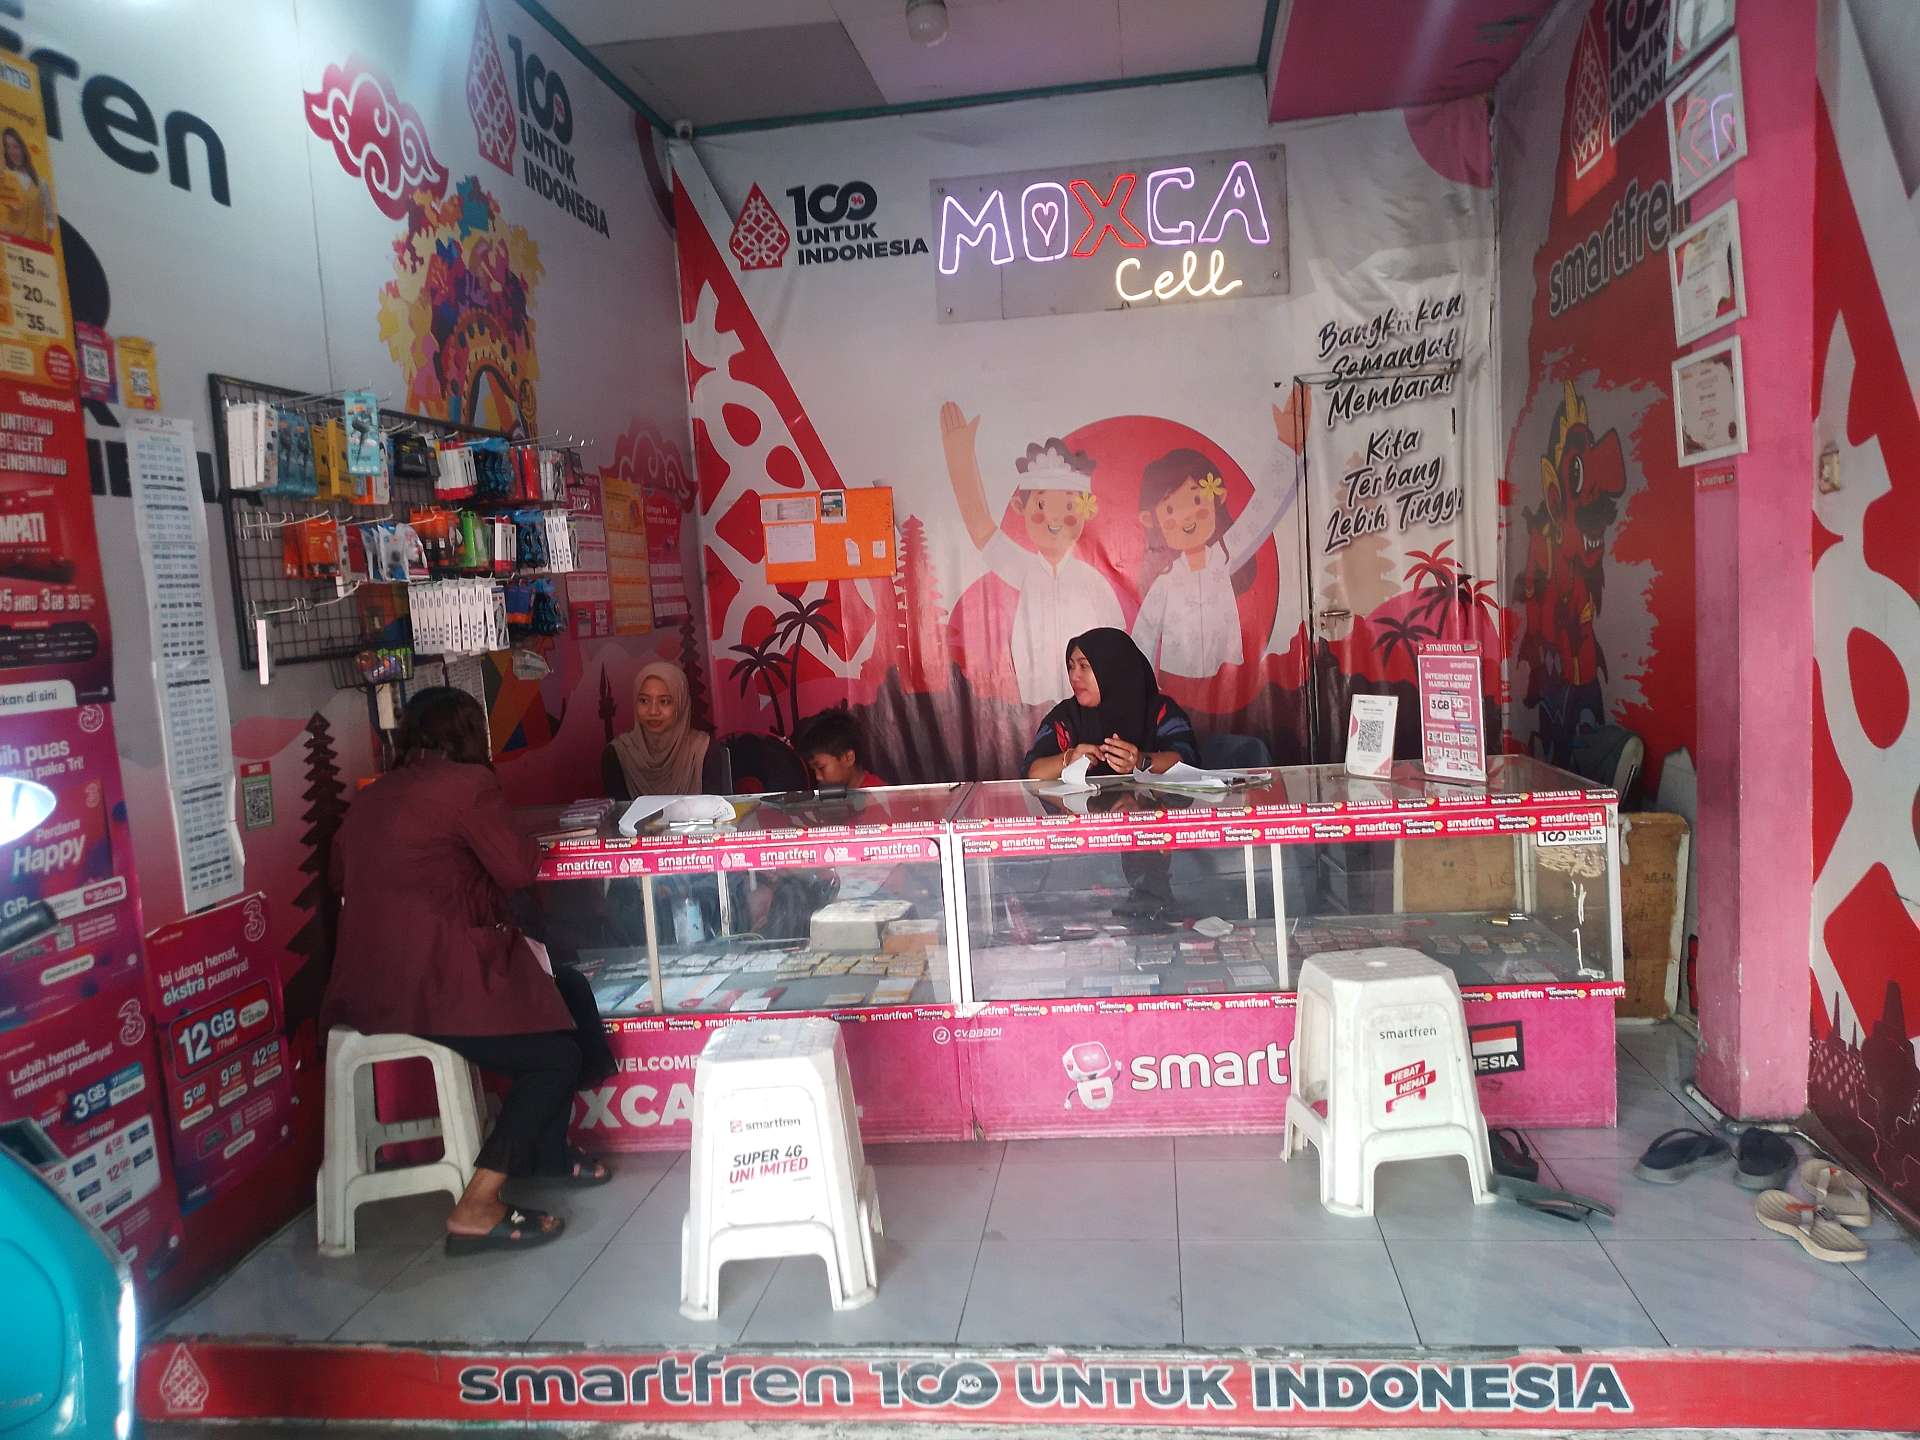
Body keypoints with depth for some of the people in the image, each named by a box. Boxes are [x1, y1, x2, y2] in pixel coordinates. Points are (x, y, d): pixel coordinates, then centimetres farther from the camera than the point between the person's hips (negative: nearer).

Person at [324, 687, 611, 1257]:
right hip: (434, 986, -9)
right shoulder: (467, 783, -9)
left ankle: (546, 1153, 33)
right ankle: (476, 1210, -3)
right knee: (559, 1053, 2)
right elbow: (519, 869, -8)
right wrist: (515, 837, 12)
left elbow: (338, 875, 24)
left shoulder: (370, 797, 13)